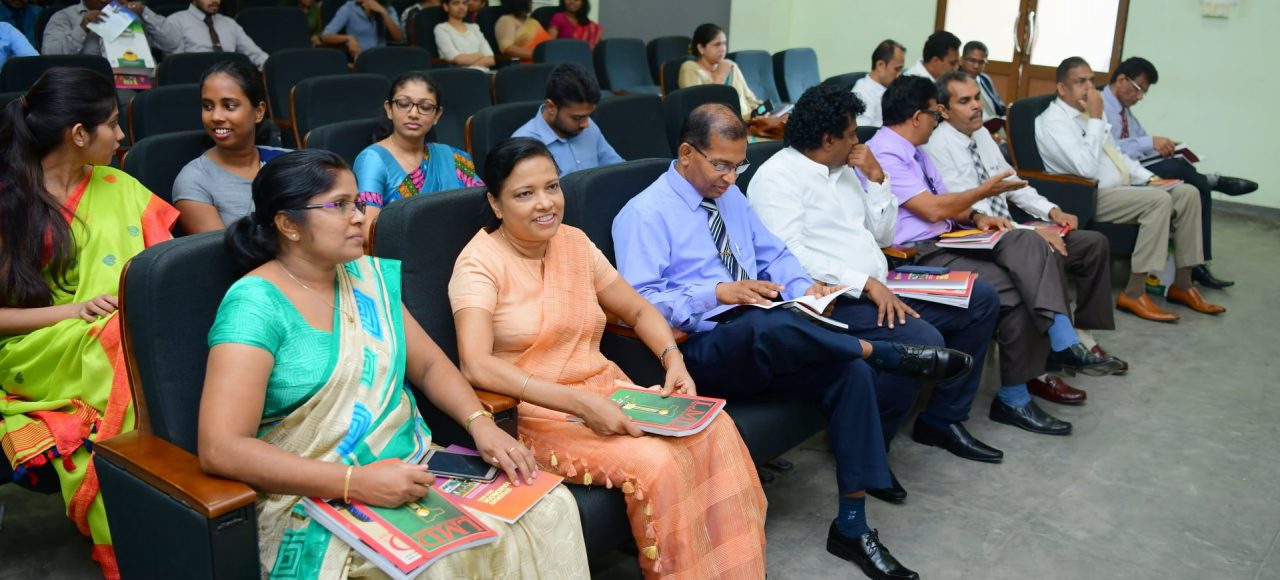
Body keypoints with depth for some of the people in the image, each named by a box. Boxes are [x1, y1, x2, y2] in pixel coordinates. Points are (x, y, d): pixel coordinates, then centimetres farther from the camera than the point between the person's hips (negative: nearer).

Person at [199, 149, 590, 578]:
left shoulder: (370, 277, 9)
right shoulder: (256, 305, -13)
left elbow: (429, 365, 14)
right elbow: (220, 449, -21)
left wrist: (481, 424, -6)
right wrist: (358, 482, -26)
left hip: (413, 474, 7)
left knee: (550, 507, -12)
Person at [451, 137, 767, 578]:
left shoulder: (575, 242, 8)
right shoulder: (481, 262, -11)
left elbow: (638, 310, 14)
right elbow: (476, 366, -24)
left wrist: (674, 361, -7)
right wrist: (580, 402, -30)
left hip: (608, 391, 6)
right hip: (538, 415, -6)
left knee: (713, 429, -17)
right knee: (654, 462, -29)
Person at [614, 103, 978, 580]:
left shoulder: (731, 196, 17)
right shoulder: (646, 214, -6)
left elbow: (775, 254, 20)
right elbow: (641, 301, -15)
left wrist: (804, 287, -2)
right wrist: (718, 293, -23)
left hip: (764, 345, 7)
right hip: (701, 353, -7)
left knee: (851, 371, -18)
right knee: (769, 325, -39)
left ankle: (852, 527, -8)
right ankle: (895, 355, -16)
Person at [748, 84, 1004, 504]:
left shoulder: (845, 170, 18)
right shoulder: (777, 178, -10)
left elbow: (882, 235, 20)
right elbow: (792, 258, -22)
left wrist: (875, 177, 6)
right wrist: (866, 284, -26)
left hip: (877, 288, 10)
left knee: (981, 299, 8)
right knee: (922, 340, -31)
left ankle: (942, 420, 15)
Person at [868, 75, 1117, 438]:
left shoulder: (913, 150, 19)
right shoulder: (883, 155, -13)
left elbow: (946, 202, 21)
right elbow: (933, 209, -18)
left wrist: (976, 217, 0)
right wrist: (984, 191, -4)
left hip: (948, 239, 9)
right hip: (918, 255, -9)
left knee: (1028, 243, -15)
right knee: (1016, 290, -20)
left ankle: (1062, 343, -25)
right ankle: (1013, 398, -8)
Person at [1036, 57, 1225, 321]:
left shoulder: (1087, 114, 17)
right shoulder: (1053, 120, -12)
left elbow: (1117, 154, 26)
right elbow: (1086, 168, -24)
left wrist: (1149, 178, 12)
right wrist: (1096, 119, -18)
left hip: (1123, 189, 9)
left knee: (1187, 193, -3)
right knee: (1158, 200, -28)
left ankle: (1182, 284, 2)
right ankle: (1134, 293, -23)